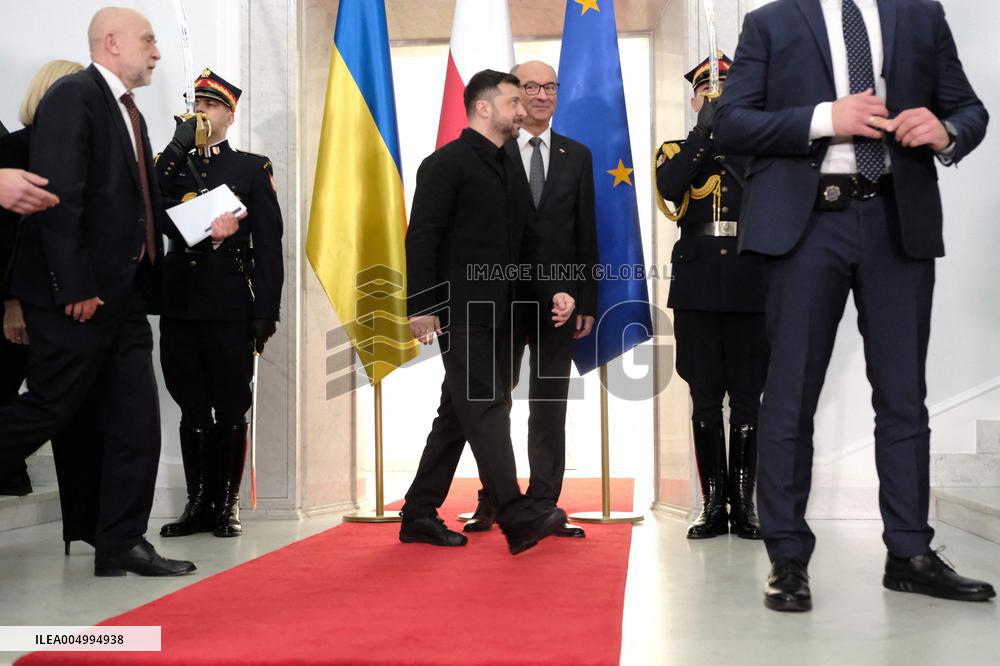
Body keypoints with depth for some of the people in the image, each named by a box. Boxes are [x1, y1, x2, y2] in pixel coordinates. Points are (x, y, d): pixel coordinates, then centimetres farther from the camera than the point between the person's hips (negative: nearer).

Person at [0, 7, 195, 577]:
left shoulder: (129, 112, 19)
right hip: (80, 296, -9)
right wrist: (75, 287, -22)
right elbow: (59, 196, -18)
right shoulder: (73, 96, -9)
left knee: (137, 423, 7)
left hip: (124, 296, 9)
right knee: (48, 411, -2)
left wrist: (149, 285, 11)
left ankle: (122, 545, 13)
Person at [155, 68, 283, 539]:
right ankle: (198, 504, 15)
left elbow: (268, 244, 2)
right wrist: (177, 148, -6)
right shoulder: (170, 165, 16)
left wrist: (265, 312, -6)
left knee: (230, 409, 2)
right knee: (191, 408, 7)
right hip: (180, 303, 3)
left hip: (231, 307, -3)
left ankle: (226, 504, 11)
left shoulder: (253, 168, 8)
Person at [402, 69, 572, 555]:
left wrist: (555, 290, 8)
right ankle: (518, 517, -13)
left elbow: (520, 243, 20)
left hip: (496, 314, 9)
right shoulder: (447, 163, -6)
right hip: (461, 312, -9)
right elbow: (421, 238, -12)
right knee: (486, 410, -12)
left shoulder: (507, 168, 19)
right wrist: (421, 307, -18)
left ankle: (419, 515, 18)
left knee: (458, 416, 10)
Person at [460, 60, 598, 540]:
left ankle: (543, 505, 13)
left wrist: (587, 301, 3)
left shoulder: (577, 156, 10)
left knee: (550, 408, 6)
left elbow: (586, 234, 8)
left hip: (557, 298, 2)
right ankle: (492, 500, 20)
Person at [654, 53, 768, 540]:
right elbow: (668, 187, -11)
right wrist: (705, 132, -12)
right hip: (697, 288, 0)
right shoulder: (677, 150, 12)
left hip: (750, 286, 0)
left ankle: (743, 503, 9)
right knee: (705, 399, 3)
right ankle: (713, 504, 9)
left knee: (746, 398, 2)